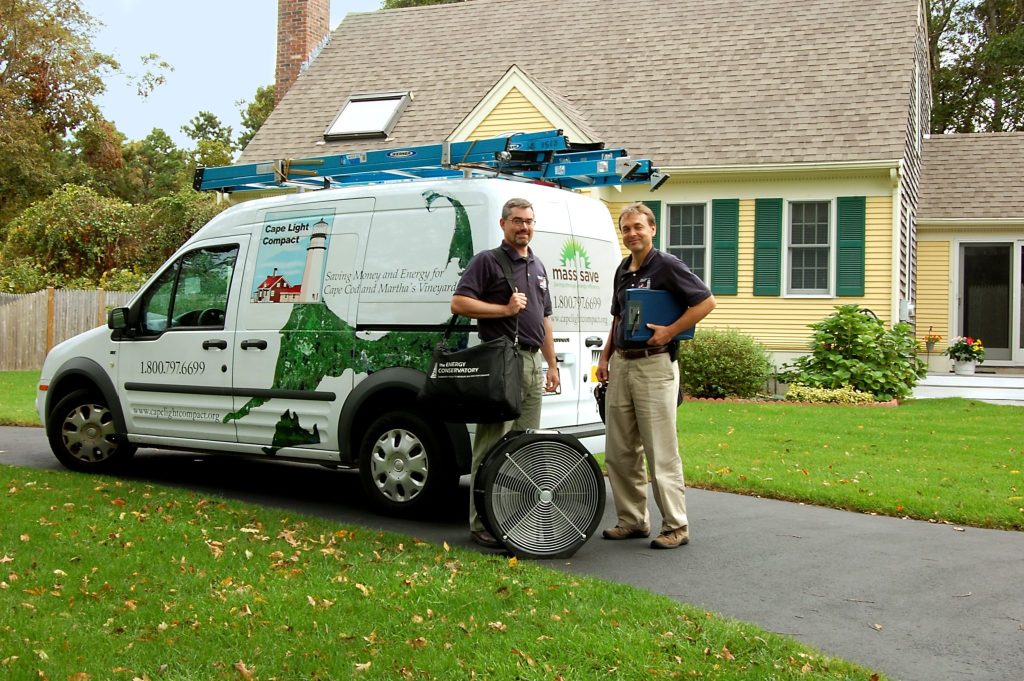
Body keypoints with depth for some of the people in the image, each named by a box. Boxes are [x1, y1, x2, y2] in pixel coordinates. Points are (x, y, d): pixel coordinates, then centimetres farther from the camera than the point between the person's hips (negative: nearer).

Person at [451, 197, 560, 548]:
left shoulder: (538, 267, 20)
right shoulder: (487, 261, -2)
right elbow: (459, 303, -12)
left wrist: (552, 364, 20)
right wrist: (505, 309, -14)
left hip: (532, 362, 8)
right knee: (493, 445, -7)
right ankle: (482, 524, -2)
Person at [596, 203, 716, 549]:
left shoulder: (667, 265, -8)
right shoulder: (623, 271, 15)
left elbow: (706, 302, -12)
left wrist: (669, 331, -17)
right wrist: (605, 355, 14)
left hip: (654, 365, -8)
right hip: (621, 365, 8)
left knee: (661, 452, -6)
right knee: (619, 452, 10)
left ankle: (676, 526, 2)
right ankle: (632, 520, 20)